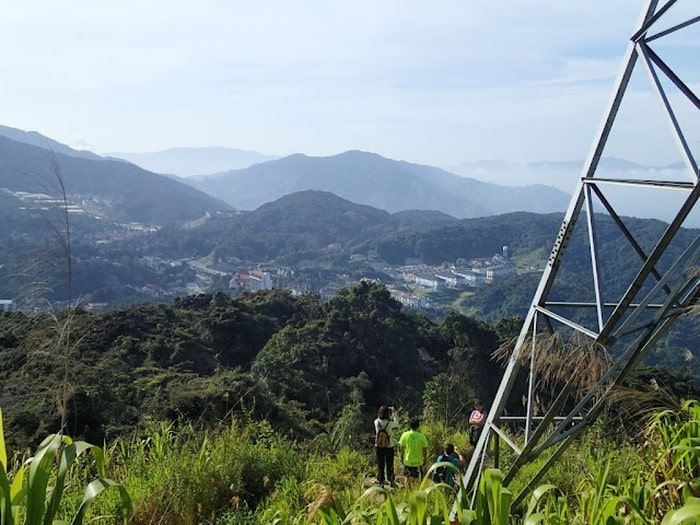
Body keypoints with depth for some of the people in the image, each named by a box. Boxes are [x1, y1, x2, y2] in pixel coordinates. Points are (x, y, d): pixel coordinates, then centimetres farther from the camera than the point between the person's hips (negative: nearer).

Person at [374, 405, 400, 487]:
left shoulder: (376, 422, -12)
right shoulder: (390, 423, -20)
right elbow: (396, 424, 1)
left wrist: (389, 410, 11)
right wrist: (394, 413, 8)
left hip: (378, 447, 2)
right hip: (389, 447, -2)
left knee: (380, 465, 14)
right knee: (389, 465, 16)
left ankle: (381, 481, 21)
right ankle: (391, 481, 30)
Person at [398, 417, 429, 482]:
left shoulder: (405, 435, -10)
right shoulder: (422, 436, -12)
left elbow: (402, 448, -2)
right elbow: (424, 450, -4)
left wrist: (401, 458, 12)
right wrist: (425, 460, 11)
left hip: (407, 461, 1)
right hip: (418, 462, -1)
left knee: (407, 479, 15)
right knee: (417, 479, 9)